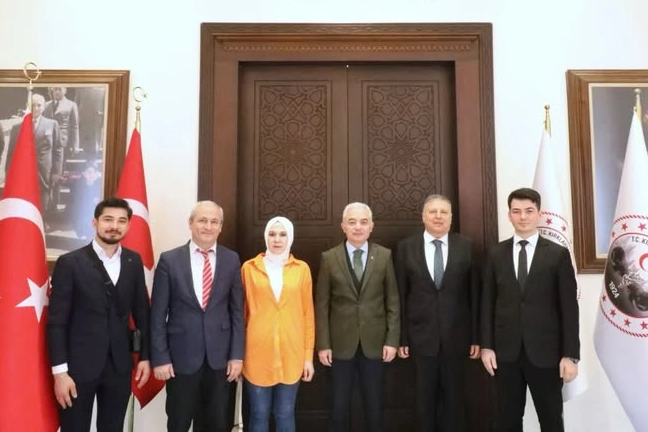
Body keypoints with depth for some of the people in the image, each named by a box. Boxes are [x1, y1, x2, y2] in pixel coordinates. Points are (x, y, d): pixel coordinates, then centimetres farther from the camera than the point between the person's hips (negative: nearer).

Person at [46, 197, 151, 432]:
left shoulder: (133, 261, 3)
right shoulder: (70, 262, -8)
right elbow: (56, 321, -8)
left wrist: (145, 356, 6)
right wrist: (59, 371, -11)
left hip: (120, 365, 3)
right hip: (79, 365, -3)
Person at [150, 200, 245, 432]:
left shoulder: (231, 260, 0)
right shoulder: (169, 260, -5)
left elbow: (237, 311, 2)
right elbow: (158, 314, -3)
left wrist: (237, 354, -2)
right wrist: (160, 358, -6)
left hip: (220, 356, 2)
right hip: (181, 356, -1)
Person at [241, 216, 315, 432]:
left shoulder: (302, 269, 3)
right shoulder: (249, 267, 1)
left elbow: (308, 314, 5)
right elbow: (242, 311, 5)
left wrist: (308, 355, 3)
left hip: (291, 353, 1)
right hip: (258, 352, 0)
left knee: (285, 414, 11)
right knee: (259, 415, 9)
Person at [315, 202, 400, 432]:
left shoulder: (384, 255, 0)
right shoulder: (329, 258, -2)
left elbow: (393, 301, 1)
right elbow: (322, 304, -2)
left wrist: (392, 339, -3)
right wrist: (323, 344, -5)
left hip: (375, 342, 1)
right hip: (341, 343, 0)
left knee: (374, 405, 13)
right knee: (339, 406, 10)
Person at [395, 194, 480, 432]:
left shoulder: (466, 246, 0)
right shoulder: (406, 247, -1)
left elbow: (474, 295, 1)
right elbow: (400, 296, -1)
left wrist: (476, 336, 0)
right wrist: (401, 337, -3)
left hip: (456, 336, 0)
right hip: (421, 335, 0)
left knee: (453, 398, 13)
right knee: (425, 400, 12)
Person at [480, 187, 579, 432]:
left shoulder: (558, 254, -1)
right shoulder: (496, 254, 4)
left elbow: (569, 307, -3)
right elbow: (488, 303, 5)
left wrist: (571, 355, -6)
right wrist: (487, 346, 0)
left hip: (545, 351, -1)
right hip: (506, 351, 2)